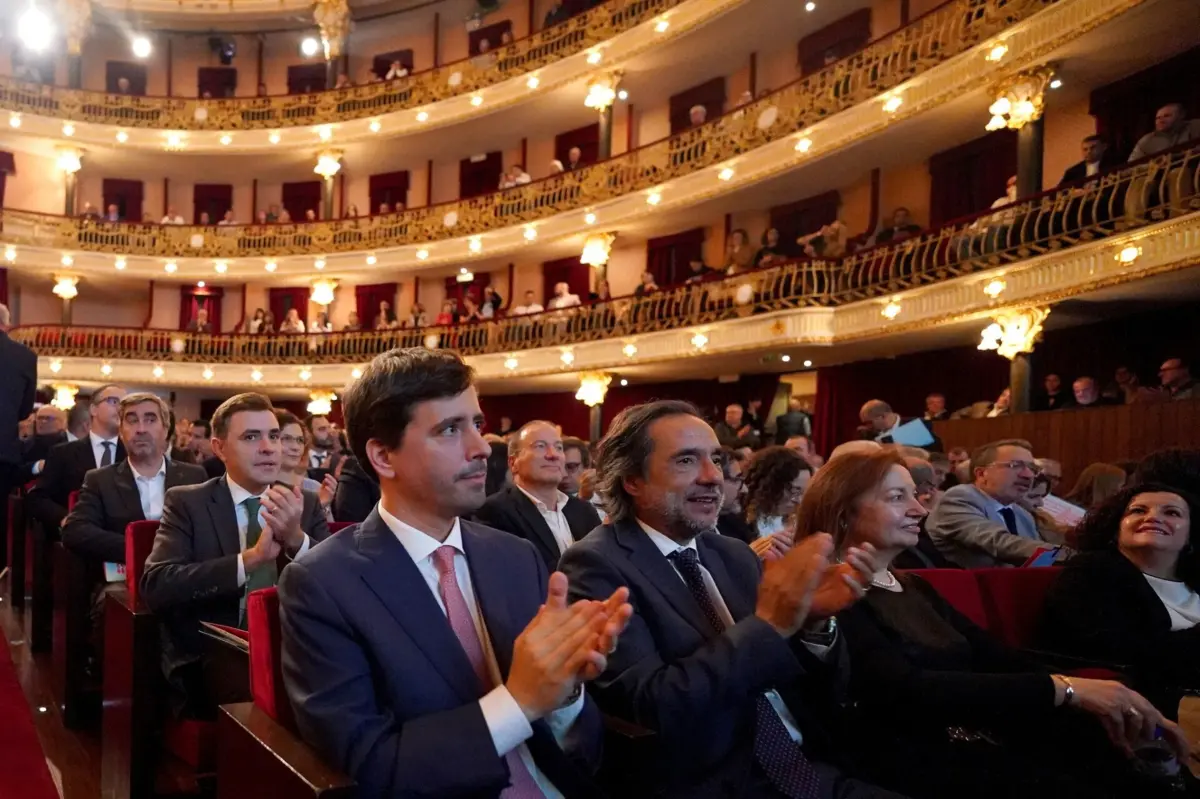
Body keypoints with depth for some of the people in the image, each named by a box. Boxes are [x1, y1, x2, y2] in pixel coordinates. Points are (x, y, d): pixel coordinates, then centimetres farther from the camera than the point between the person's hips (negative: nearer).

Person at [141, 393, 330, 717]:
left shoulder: (307, 503, 8)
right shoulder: (187, 503, 2)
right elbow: (155, 586, -13)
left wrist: (297, 540, -18)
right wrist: (249, 559, -22)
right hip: (212, 659, -3)